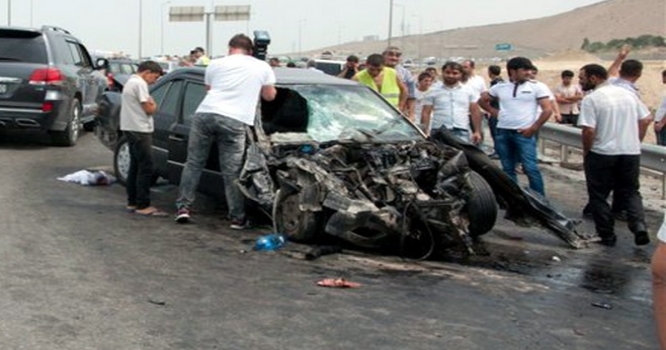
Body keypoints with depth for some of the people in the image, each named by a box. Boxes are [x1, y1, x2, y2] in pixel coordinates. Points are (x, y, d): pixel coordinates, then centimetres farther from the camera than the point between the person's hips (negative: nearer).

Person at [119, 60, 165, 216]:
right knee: (146, 168, -10)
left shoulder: (130, 82, 20)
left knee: (135, 166, 14)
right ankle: (143, 206, -10)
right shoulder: (139, 83, -13)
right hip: (139, 130, -11)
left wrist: (149, 103, 7)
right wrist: (153, 105, 4)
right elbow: (149, 109, -15)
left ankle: (132, 203, 18)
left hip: (131, 129, 11)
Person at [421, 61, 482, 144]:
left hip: (462, 133, 1)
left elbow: (475, 112, 10)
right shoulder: (433, 92, 6)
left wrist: (477, 132, 2)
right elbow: (425, 113, 4)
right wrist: (425, 133, -6)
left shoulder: (469, 91, 11)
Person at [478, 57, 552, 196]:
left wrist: (533, 128, -9)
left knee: (530, 168, -11)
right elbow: (482, 100, 21)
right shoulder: (500, 87, 8)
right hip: (502, 132, 4)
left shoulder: (537, 86, -2)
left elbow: (547, 110, -5)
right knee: (508, 169, 11)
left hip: (524, 133, -4)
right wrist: (494, 112, 8)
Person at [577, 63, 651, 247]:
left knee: (598, 196, 10)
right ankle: (639, 225, -4)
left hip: (601, 154, -5)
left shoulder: (591, 99, -12)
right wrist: (635, 142, 18)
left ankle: (607, 235, 13)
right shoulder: (628, 94, 7)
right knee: (630, 192, 17)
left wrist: (586, 152, -4)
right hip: (631, 152, 5)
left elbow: (589, 130, -19)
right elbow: (645, 120, 10)